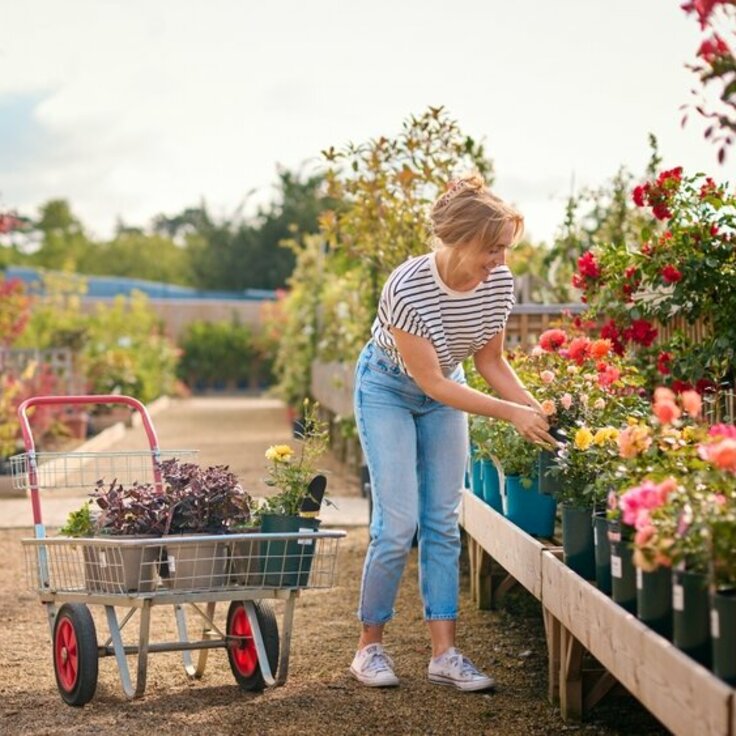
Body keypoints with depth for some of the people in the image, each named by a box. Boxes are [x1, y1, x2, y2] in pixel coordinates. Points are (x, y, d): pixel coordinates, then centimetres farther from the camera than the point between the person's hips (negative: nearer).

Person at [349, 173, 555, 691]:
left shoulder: (499, 282, -18)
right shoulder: (407, 288, -34)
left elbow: (490, 361, -4)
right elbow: (432, 383, -28)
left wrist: (539, 410, -17)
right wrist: (511, 414, -30)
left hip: (446, 388, 5)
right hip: (390, 389, -5)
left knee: (444, 522, 1)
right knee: (399, 523, -11)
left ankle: (445, 652, 3)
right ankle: (370, 645, 5)